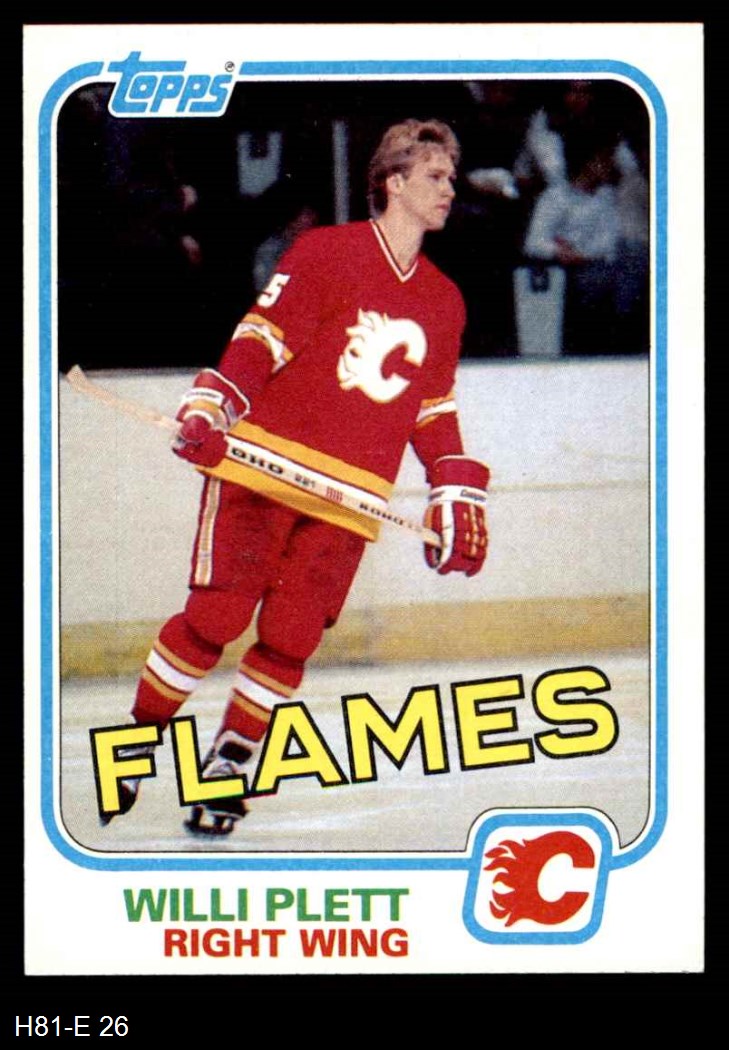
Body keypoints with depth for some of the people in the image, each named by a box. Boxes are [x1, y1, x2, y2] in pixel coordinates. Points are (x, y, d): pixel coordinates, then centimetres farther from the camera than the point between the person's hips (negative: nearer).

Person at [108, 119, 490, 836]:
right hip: (263, 464, -4)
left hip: (350, 499, 4)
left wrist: (457, 495, 14)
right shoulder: (324, 253, -1)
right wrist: (209, 406, -18)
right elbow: (261, 337, -5)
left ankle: (228, 762, 13)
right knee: (215, 617, -7)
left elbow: (434, 411, 20)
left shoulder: (444, 302, 15)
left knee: (290, 638, -3)